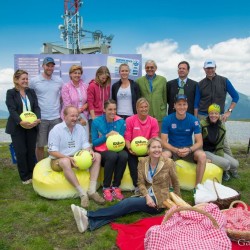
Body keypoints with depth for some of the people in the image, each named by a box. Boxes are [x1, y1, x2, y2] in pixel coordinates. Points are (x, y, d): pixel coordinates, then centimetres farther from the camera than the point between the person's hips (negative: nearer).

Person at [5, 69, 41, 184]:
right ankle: (25, 177, 15)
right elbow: (12, 110, -14)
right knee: (21, 152, 2)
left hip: (32, 126, 3)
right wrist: (21, 122, -30)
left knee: (31, 151, 9)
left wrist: (38, 119, -20)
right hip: (17, 127, -3)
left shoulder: (31, 92, 8)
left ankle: (33, 174, 22)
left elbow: (36, 107, 0)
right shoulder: (10, 93, -3)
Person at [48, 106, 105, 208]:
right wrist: (69, 158, -27)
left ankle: (92, 190, -25)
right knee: (65, 161, -40)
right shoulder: (56, 130, -8)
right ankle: (82, 193, -36)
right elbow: (52, 151, -13)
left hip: (77, 158, 5)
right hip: (59, 159, -5)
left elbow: (85, 145, 2)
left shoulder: (80, 128, 7)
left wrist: (90, 151, -23)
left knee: (97, 156, -15)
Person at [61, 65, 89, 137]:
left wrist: (81, 109, -9)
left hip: (83, 116, 3)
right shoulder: (66, 87, -4)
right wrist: (79, 118, -11)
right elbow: (67, 105, -8)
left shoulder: (85, 86, 7)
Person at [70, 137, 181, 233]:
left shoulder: (168, 162, -9)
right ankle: (90, 222, -42)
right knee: (127, 205, -26)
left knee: (128, 203, -27)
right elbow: (141, 183, -2)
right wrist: (147, 196, -20)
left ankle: (88, 215, -33)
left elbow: (175, 183, 4)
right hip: (147, 197, 4)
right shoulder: (143, 162, 1)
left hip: (159, 200, -4)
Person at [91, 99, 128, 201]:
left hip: (116, 150, 3)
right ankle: (106, 188, -19)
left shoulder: (121, 121, 2)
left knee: (124, 155, -33)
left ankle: (115, 187, -17)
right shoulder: (96, 122, -4)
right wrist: (107, 136, -16)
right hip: (101, 152, -2)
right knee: (112, 156, -36)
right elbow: (94, 142, -3)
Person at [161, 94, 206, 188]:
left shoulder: (194, 120, -8)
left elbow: (199, 142, -7)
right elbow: (164, 142, -10)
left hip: (189, 149, 1)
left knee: (202, 155, -29)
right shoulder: (167, 120, -9)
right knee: (163, 155, -33)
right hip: (172, 149, -1)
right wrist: (176, 150, -26)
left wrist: (189, 150, -26)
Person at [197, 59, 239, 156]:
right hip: (202, 116, 2)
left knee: (223, 142, -7)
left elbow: (235, 96, 8)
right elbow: (196, 103, 9)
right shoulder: (200, 84, 8)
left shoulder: (224, 81, 5)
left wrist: (229, 111, -2)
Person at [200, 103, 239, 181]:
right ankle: (224, 171, 14)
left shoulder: (222, 127, 1)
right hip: (204, 151, -6)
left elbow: (219, 146, 3)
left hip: (215, 151, 6)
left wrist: (220, 158, -8)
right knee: (226, 163, -22)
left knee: (235, 164, -8)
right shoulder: (202, 124, -16)